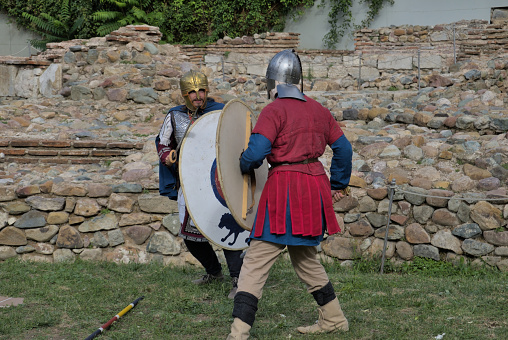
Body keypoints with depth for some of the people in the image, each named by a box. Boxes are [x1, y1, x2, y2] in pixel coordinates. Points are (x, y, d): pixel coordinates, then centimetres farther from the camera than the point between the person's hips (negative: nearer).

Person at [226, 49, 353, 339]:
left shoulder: (274, 111, -9)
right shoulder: (318, 109, 12)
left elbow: (255, 153, -18)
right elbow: (343, 148, 15)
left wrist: (244, 166, 4)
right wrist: (339, 185, 24)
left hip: (284, 187, -7)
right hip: (315, 185, 7)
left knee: (257, 261, -6)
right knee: (305, 256, 24)